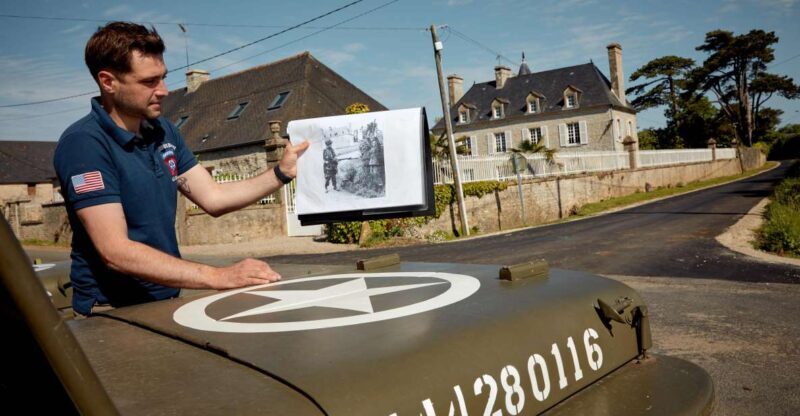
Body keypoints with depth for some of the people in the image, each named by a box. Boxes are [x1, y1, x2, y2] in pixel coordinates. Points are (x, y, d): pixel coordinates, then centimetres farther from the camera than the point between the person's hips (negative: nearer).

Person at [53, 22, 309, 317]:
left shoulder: (162, 131, 8)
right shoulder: (83, 143, -16)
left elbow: (213, 198, 8)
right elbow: (115, 252, -23)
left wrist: (282, 172, -3)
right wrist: (218, 277, -30)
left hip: (167, 301, 7)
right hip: (113, 313, -6)